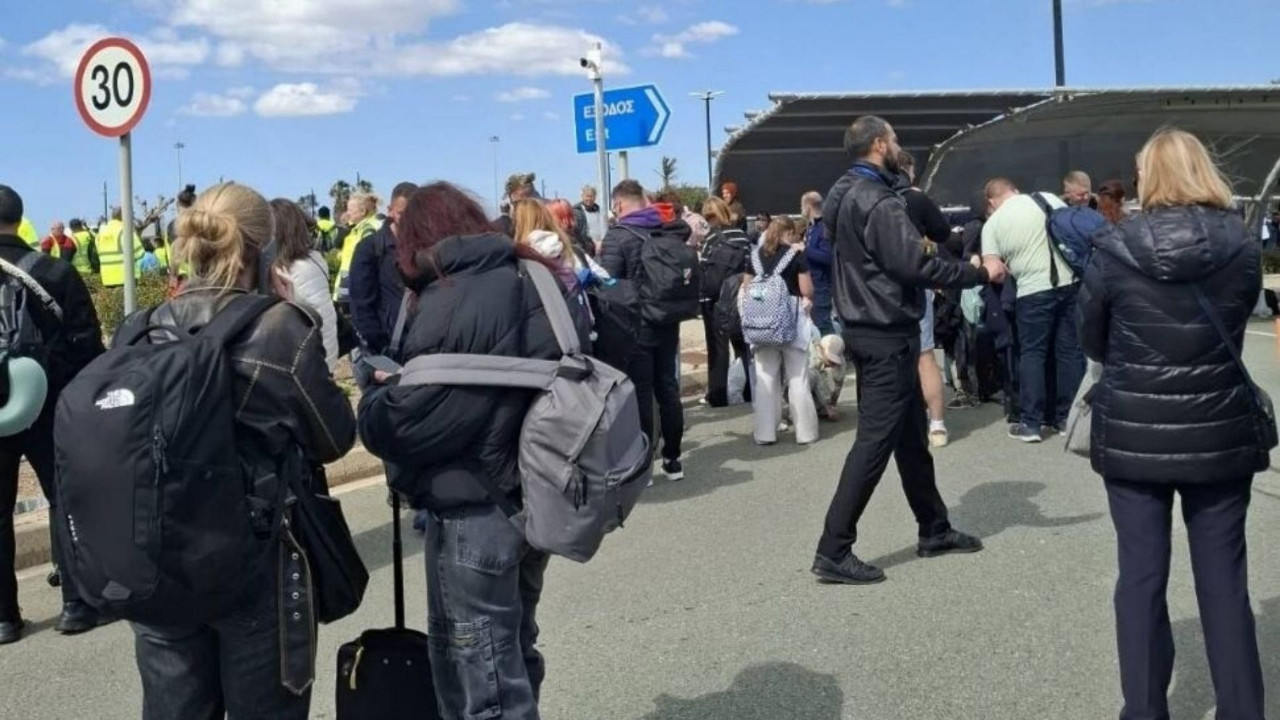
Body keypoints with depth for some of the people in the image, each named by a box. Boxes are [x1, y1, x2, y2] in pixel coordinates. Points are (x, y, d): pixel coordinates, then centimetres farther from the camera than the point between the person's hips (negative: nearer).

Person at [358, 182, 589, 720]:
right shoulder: (535, 282, 5)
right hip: (533, 499, 8)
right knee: (512, 653, 23)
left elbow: (408, 425, -21)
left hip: (474, 513, -8)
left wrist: (375, 401, 0)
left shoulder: (450, 306, -18)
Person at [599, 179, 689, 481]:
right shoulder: (668, 231, 5)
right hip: (667, 322, 6)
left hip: (635, 326, -6)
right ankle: (672, 459, 20)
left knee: (640, 394, 0)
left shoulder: (618, 235, -14)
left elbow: (607, 282, -19)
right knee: (668, 389, 12)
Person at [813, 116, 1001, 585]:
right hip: (887, 335, -10)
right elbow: (917, 266, -24)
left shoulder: (846, 196, 12)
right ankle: (833, 552, -4)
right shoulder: (878, 202, -20)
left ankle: (934, 530, 30)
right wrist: (980, 273, -14)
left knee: (911, 433, 18)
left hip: (869, 328, 10)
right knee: (874, 441, -7)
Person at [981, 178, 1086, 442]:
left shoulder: (993, 223, 1)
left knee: (1032, 354, 7)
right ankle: (1068, 418, 17)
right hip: (1069, 283, 3)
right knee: (1070, 351, 10)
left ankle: (1030, 423, 5)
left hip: (1034, 291, -3)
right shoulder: (1048, 199, 7)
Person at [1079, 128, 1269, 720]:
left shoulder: (1114, 248, -8)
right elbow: (1234, 329, 10)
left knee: (1141, 576, 8)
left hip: (1132, 434, -1)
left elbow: (1091, 342, 2)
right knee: (1224, 581, 10)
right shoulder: (1242, 246, -4)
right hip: (1220, 434, 1)